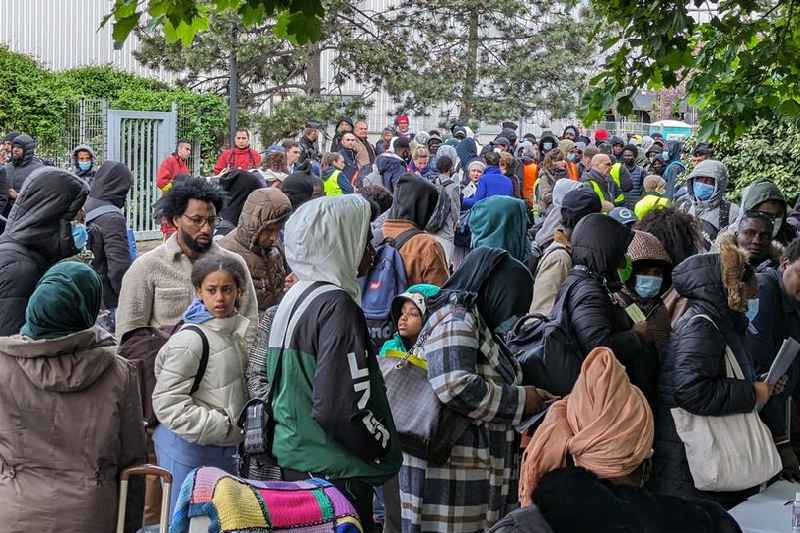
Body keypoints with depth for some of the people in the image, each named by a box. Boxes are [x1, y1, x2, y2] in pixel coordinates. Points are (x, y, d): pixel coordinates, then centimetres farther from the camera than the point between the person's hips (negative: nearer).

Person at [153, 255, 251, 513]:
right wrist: (227, 427, -19)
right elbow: (169, 404, -20)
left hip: (224, 447, 8)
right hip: (188, 447, -8)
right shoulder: (190, 339, -18)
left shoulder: (241, 328, 7)